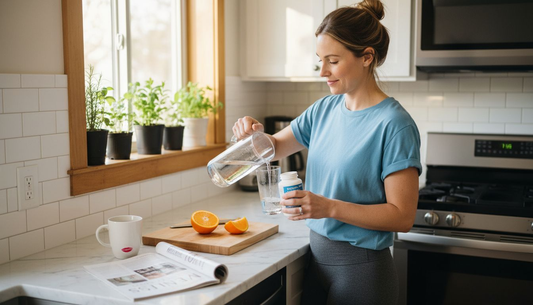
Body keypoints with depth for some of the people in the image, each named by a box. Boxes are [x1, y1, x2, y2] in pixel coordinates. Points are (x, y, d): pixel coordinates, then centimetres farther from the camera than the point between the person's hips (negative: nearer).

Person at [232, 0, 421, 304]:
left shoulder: (394, 124, -18)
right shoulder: (325, 109, 2)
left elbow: (402, 216, -19)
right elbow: (274, 148, 13)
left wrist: (330, 207, -28)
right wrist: (255, 132, -9)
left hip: (360, 267, -6)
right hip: (317, 255, 6)